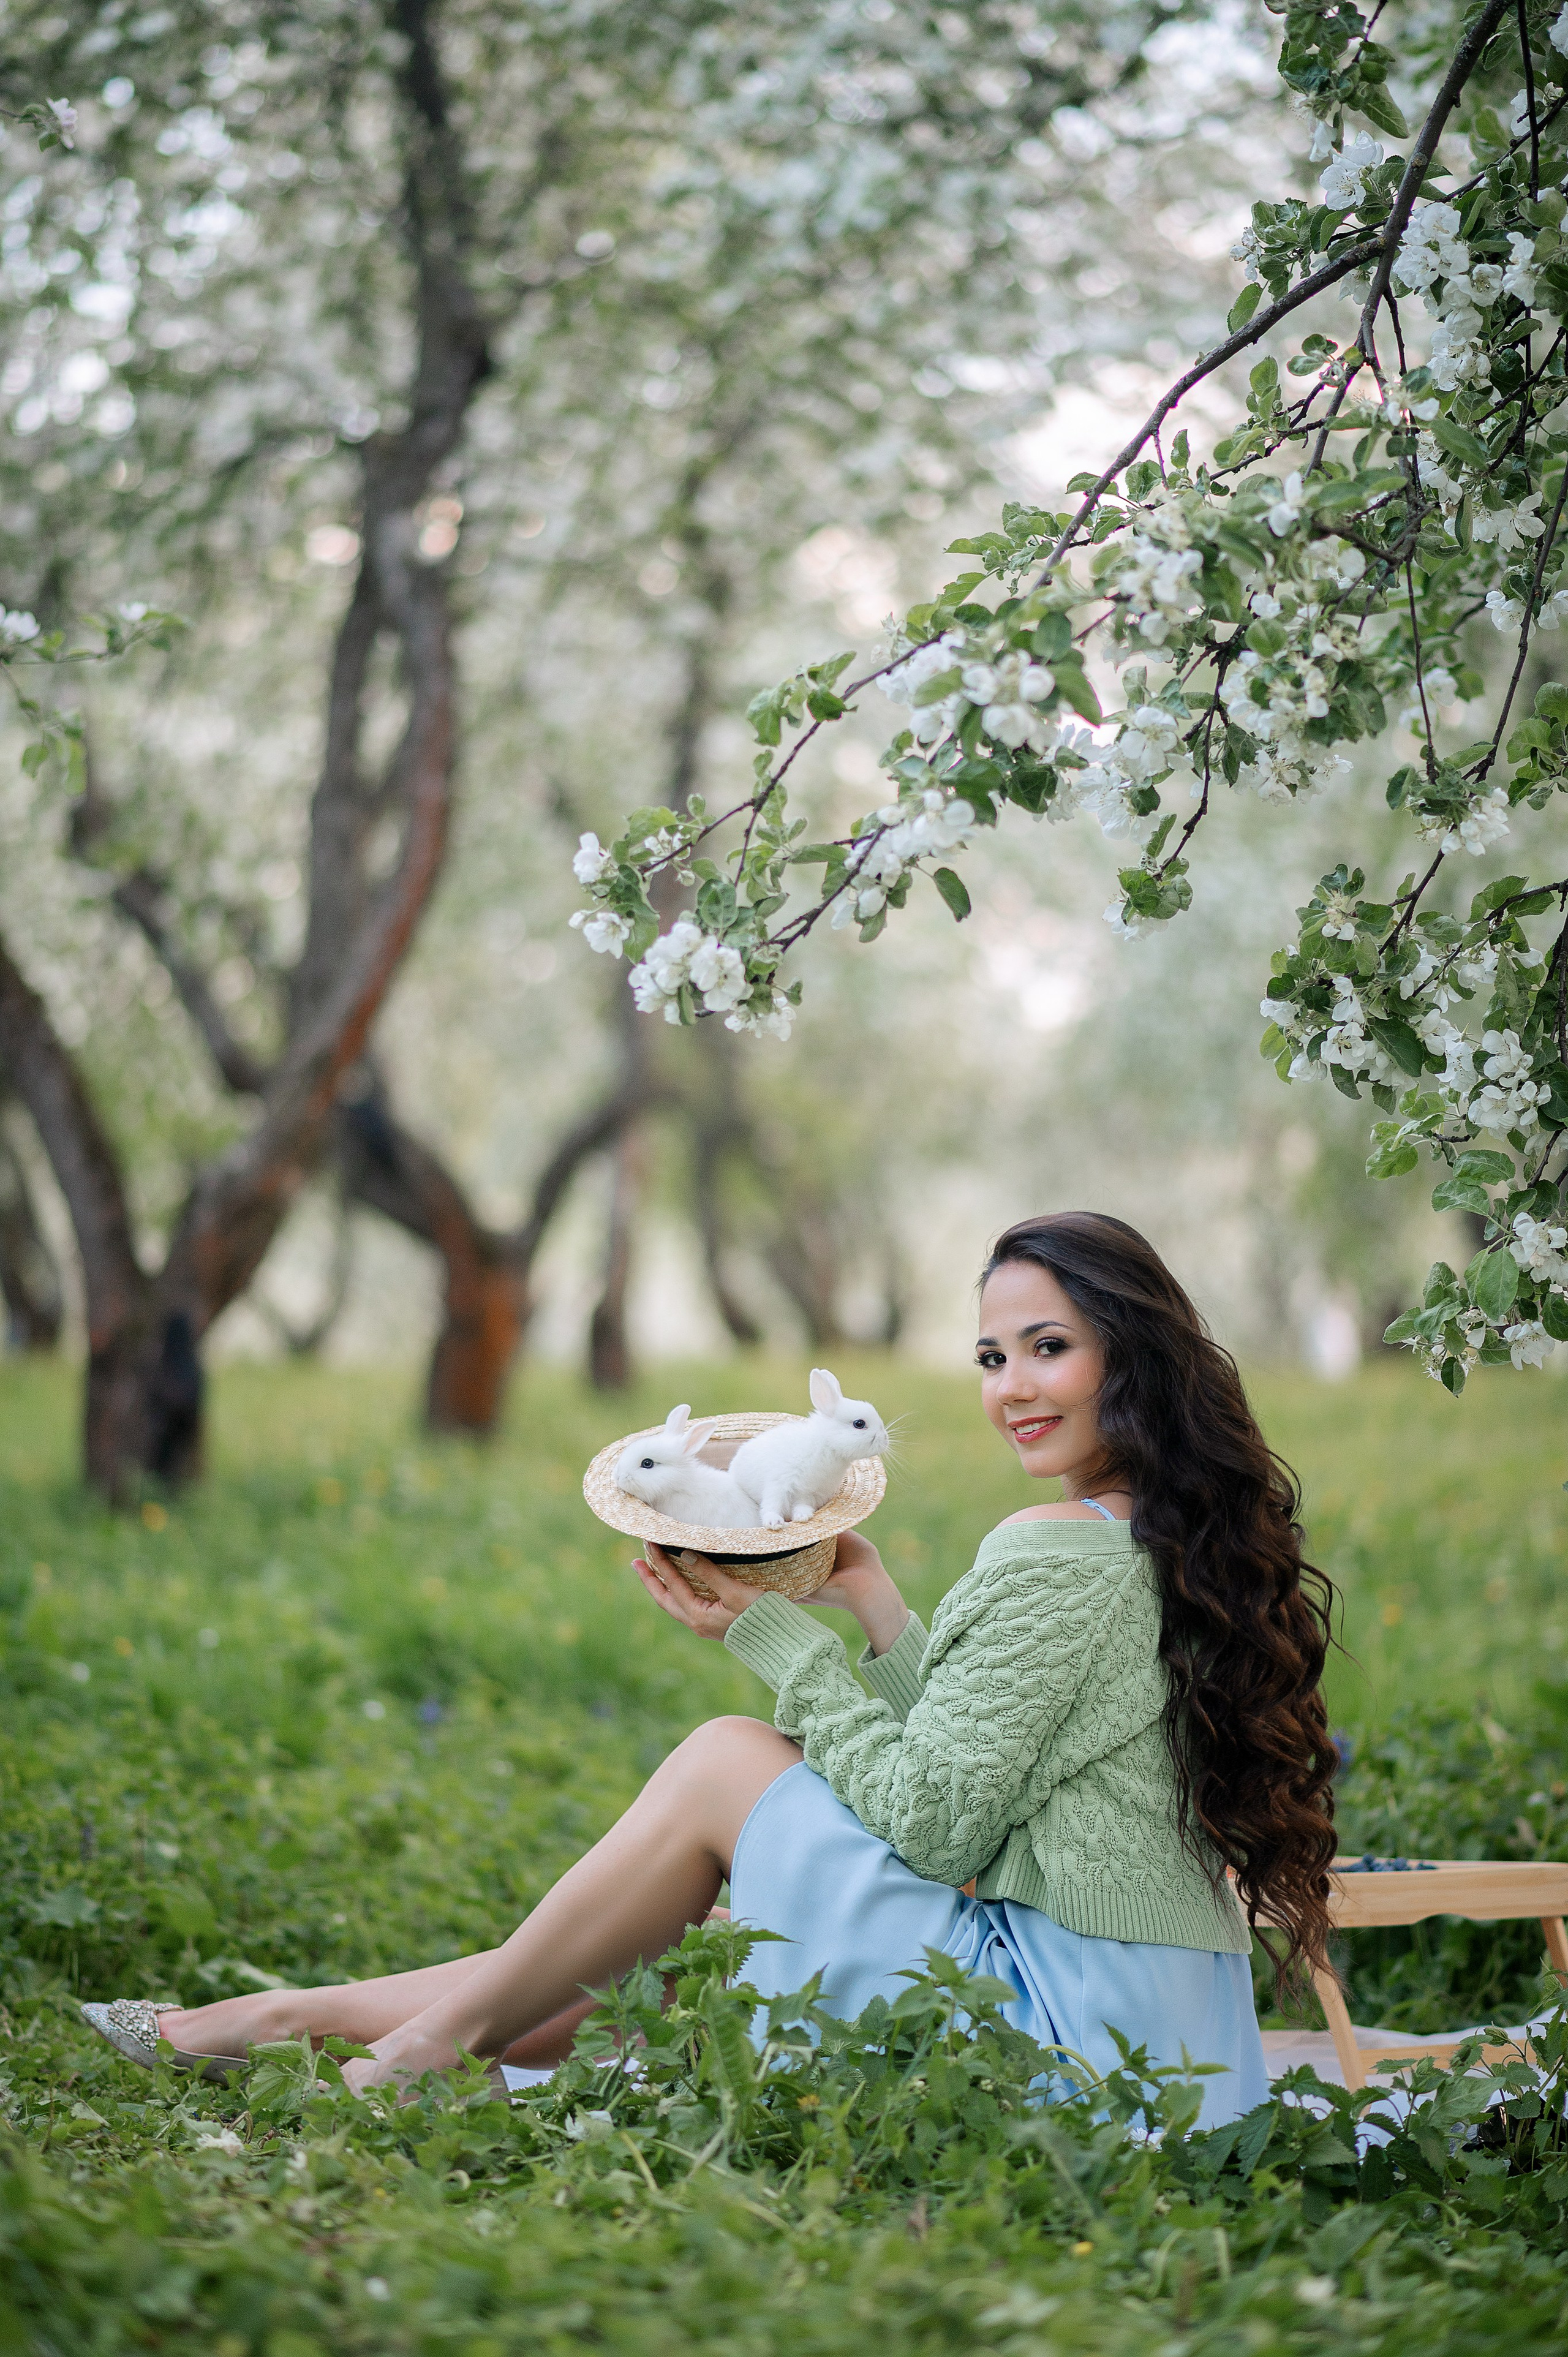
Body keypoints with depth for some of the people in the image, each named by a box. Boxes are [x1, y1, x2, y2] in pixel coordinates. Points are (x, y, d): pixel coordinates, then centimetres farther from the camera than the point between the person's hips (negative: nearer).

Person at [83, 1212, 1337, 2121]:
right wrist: (879, 1609, 12)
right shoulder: (1177, 1544, 12)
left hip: (1070, 2030, -9)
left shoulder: (1057, 1555, -17)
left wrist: (776, 1634, -5)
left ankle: (457, 2022, 12)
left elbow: (928, 1821, -15)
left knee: (727, 1762, -2)